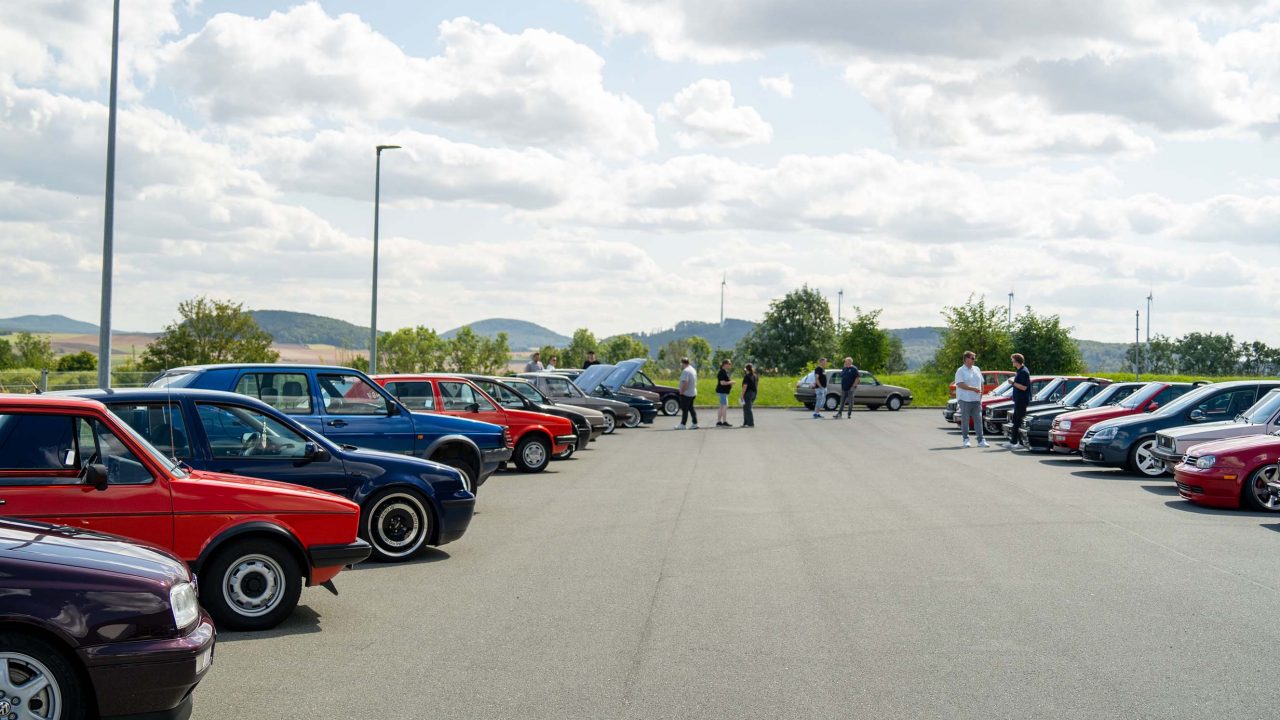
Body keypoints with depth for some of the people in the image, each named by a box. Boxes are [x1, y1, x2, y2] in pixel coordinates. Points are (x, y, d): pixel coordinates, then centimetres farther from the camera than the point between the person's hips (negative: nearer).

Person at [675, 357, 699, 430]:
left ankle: (683, 424, -4)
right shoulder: (693, 369, 15)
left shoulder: (685, 371, -18)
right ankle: (695, 423, 14)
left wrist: (681, 391, -18)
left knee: (684, 409, -6)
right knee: (691, 408, 14)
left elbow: (685, 383, -28)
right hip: (693, 393, 10)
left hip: (686, 394, -10)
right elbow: (695, 382, 21)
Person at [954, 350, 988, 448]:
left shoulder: (977, 369, 14)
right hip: (965, 399, -5)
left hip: (976, 400, 5)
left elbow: (981, 384, 19)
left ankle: (981, 440, 4)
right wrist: (973, 389, -19)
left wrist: (981, 395, 8)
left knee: (978, 420, 3)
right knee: (965, 420, 0)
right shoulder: (960, 371, -5)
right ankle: (966, 440, 7)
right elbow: (960, 384, -16)